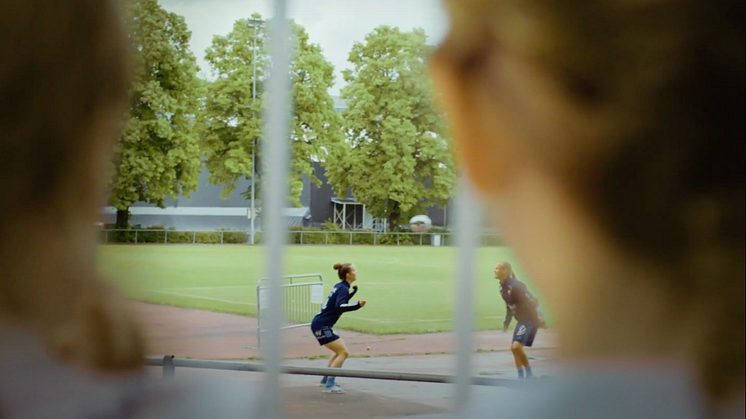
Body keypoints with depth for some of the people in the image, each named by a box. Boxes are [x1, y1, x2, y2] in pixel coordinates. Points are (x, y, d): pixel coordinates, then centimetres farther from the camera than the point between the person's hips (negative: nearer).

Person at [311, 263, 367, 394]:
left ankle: (326, 379, 32)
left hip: (320, 325, 10)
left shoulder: (340, 286, 12)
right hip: (322, 326, -10)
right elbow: (339, 306, -33)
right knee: (344, 353, -13)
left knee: (339, 351, 24)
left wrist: (354, 290, 31)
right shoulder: (343, 288, -16)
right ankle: (329, 386, -16)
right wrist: (358, 305, -41)